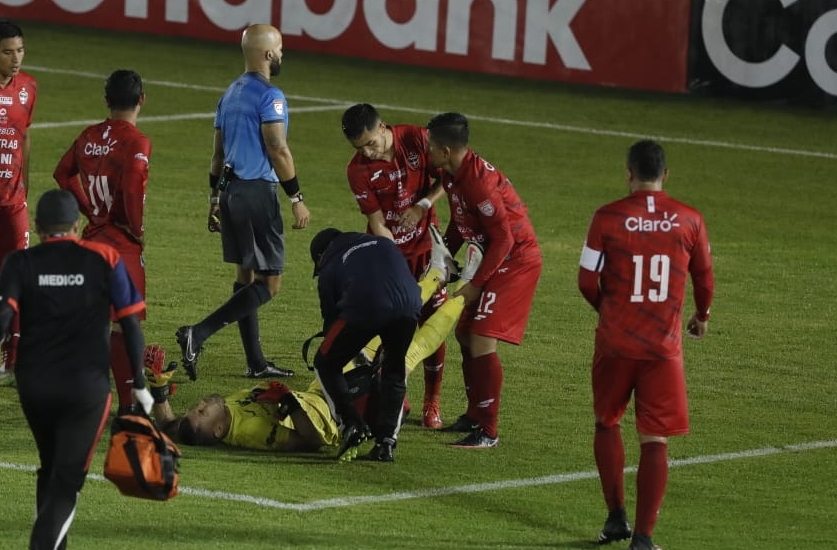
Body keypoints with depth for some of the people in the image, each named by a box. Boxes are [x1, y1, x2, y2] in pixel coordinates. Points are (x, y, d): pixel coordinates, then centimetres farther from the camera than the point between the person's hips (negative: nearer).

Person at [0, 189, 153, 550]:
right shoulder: (103, 260, 2)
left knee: (50, 470, 22)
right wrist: (138, 384, 9)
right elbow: (130, 324, 1)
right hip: (86, 385, -2)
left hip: (34, 385, 2)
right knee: (67, 479, -2)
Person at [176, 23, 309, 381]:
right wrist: (296, 198, -13)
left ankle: (256, 363, 16)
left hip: (230, 190, 9)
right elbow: (278, 151, -18)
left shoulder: (230, 94, 14)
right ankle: (198, 335, -17)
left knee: (246, 277, 13)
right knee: (268, 283, -5)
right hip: (257, 191, -9)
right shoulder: (269, 96, -13)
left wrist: (215, 197, 23)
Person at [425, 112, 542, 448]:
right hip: (494, 257, 10)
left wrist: (475, 285, -20)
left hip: (517, 260, -10)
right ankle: (475, 416, 30)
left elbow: (503, 238, -25)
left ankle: (487, 431, -7)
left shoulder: (478, 181, -27)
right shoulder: (451, 175, 3)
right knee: (465, 333, 16)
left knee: (481, 339, -14)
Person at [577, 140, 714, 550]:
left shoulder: (608, 217, -6)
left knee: (607, 423, 22)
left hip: (616, 342, 0)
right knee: (655, 440, 2)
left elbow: (587, 281, -2)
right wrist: (702, 316, 31)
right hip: (664, 344, 0)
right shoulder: (689, 220, -1)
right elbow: (704, 280, 10)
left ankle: (616, 515, 16)